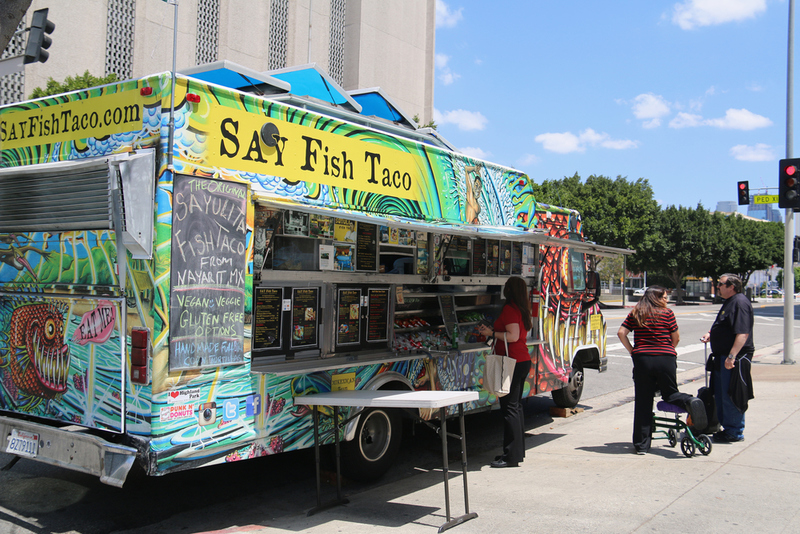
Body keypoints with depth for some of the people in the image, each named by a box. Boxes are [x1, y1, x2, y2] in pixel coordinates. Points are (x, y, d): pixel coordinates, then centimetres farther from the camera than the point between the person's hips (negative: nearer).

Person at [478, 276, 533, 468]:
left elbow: (513, 336, -21)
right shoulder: (522, 309, 14)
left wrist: (492, 333, -11)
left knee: (509, 407, -8)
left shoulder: (509, 309, -14)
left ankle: (512, 456, -6)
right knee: (516, 405, 16)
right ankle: (518, 452, 23)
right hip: (523, 361, 10)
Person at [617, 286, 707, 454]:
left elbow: (621, 333, 2)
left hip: (642, 360, 1)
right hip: (666, 359, -1)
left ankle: (641, 445, 6)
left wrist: (632, 351, 8)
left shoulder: (635, 314, 7)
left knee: (643, 403, 6)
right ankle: (690, 401, -17)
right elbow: (676, 338, 6)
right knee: (670, 393, 18)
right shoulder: (667, 313, 2)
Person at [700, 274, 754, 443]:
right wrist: (710, 334, 14)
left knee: (730, 396, -3)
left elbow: (742, 333, -26)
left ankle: (734, 432, 7)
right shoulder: (729, 302, 16)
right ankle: (726, 427, 27)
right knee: (721, 395, 16)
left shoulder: (740, 303, -17)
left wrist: (732, 356, -31)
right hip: (722, 357, 11)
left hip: (735, 359, -11)